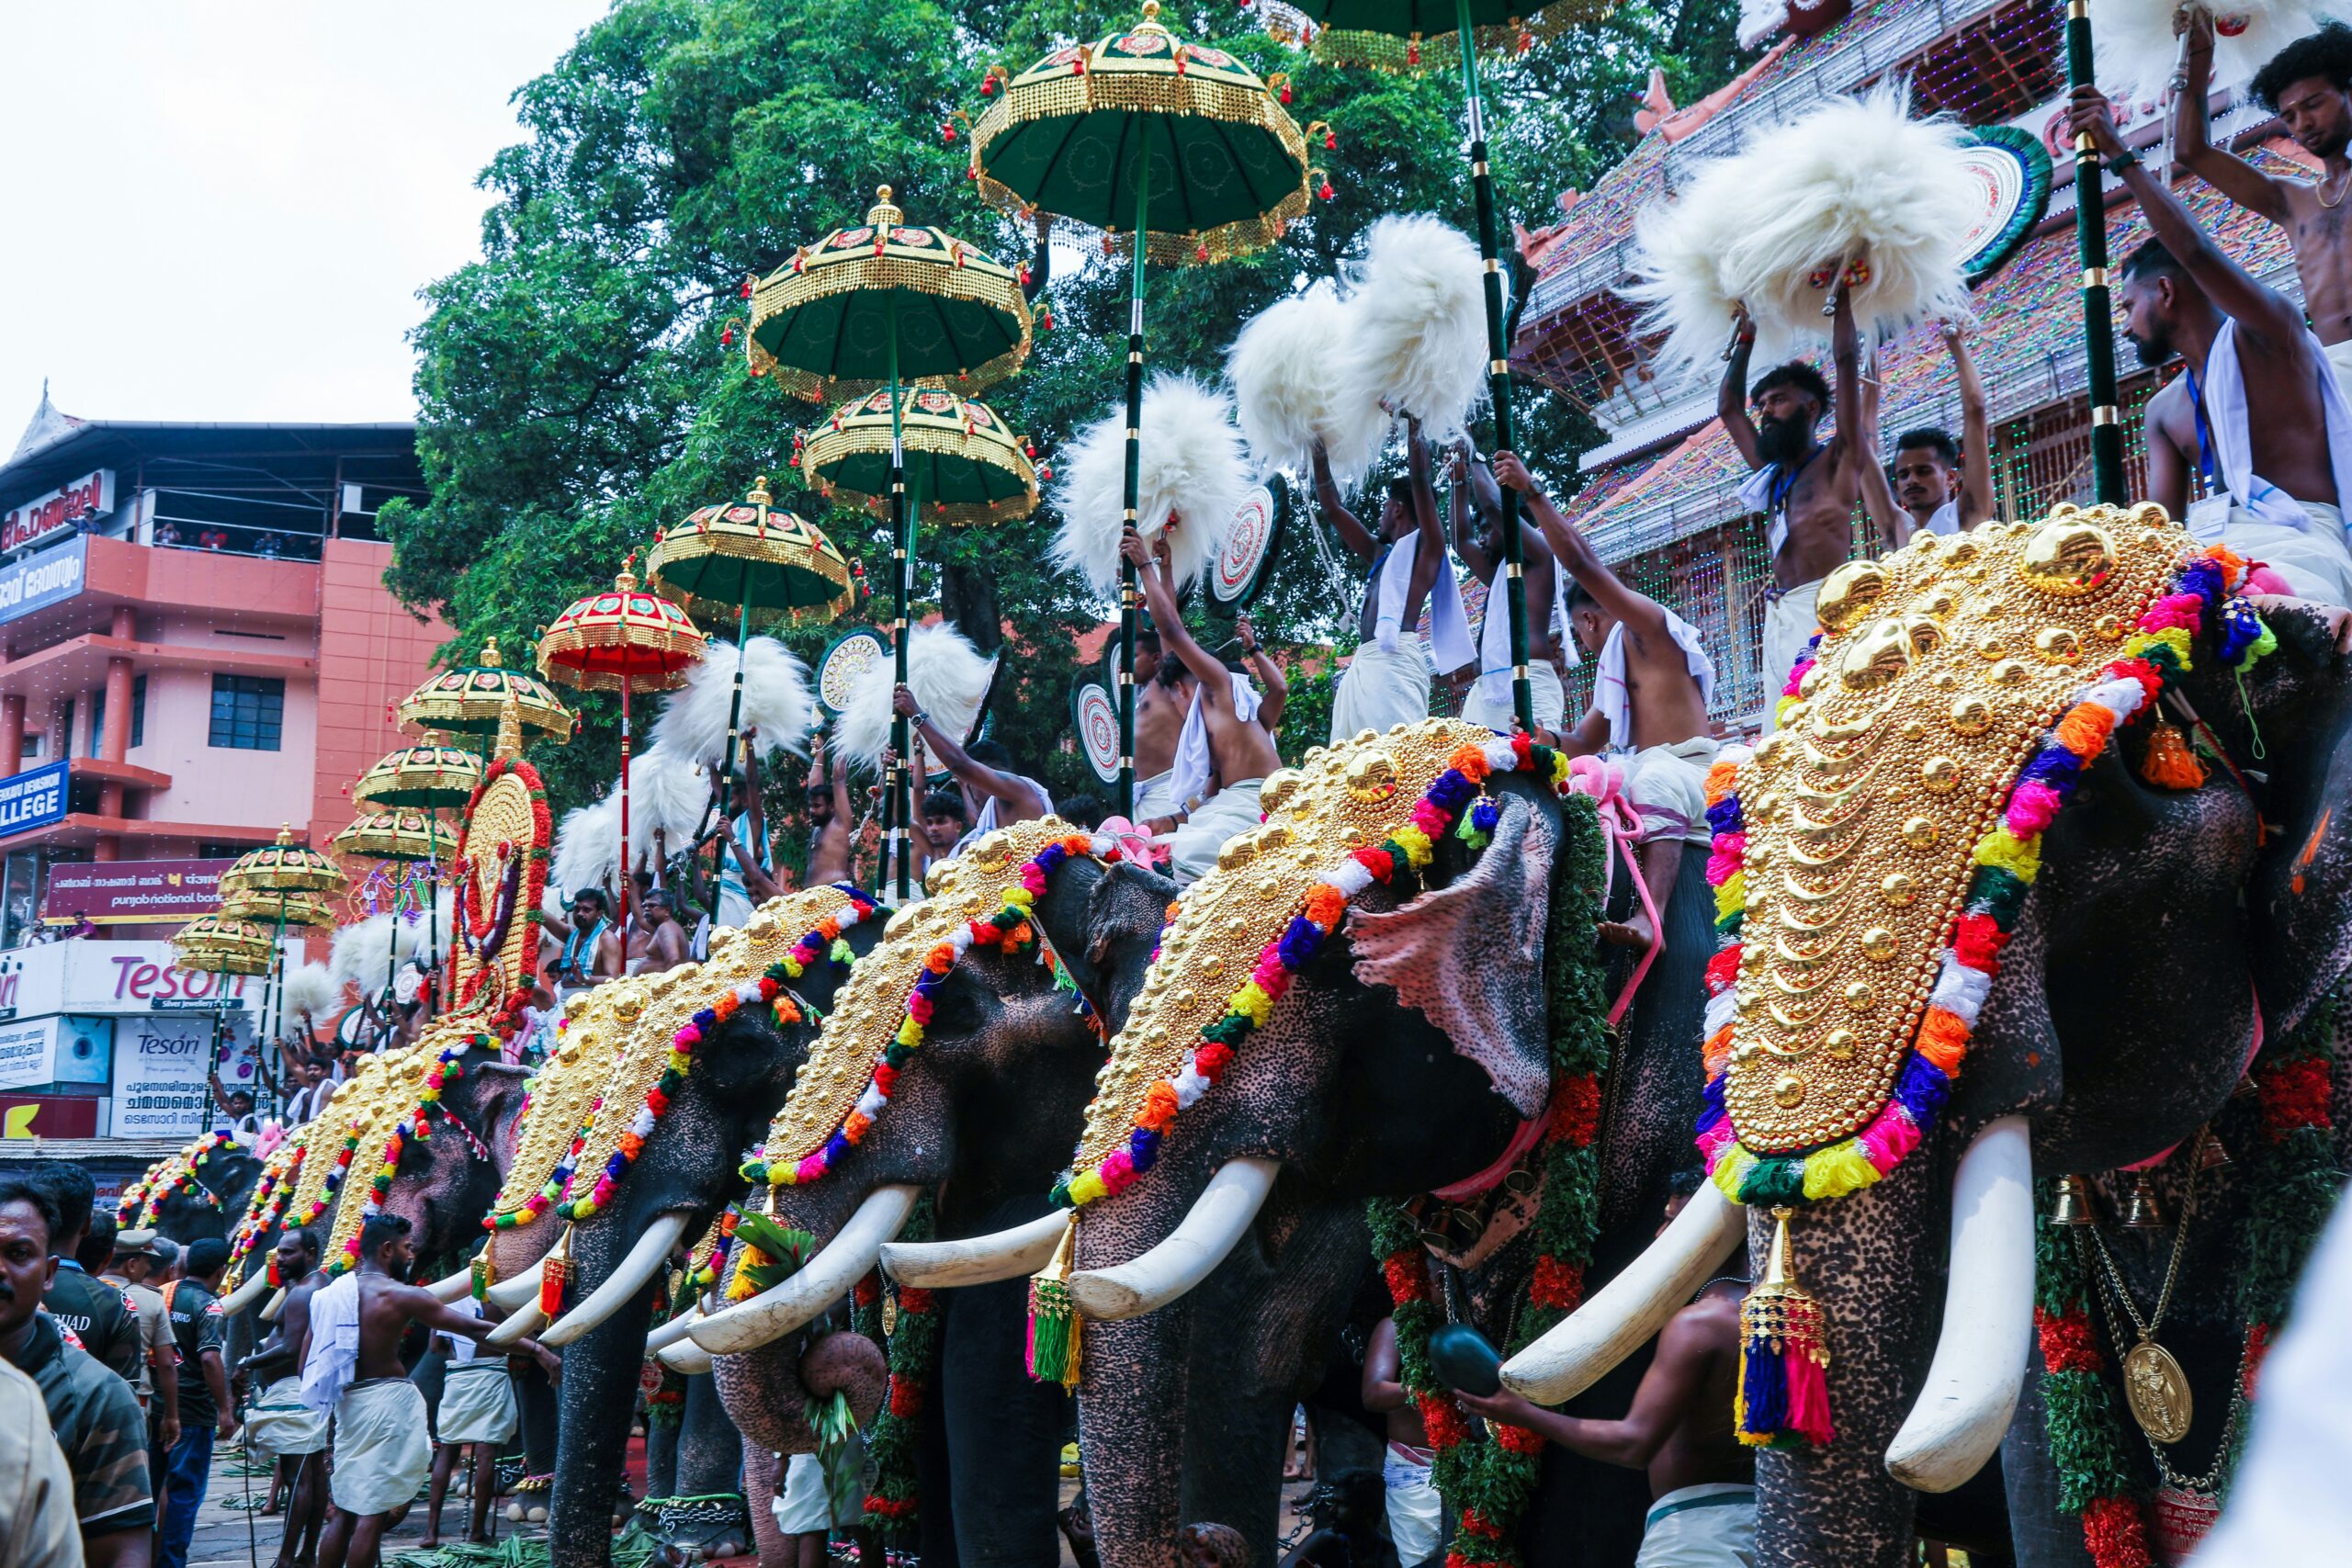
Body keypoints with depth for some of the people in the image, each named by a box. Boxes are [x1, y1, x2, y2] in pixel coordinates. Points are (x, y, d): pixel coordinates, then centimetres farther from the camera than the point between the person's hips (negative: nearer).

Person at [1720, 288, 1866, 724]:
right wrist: (1745, 336, 40)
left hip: (1823, 604, -7)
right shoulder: (1772, 471, 26)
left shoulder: (1837, 459, 8)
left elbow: (1847, 360, 4)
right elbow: (1727, 408, 37)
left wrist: (1840, 294, 13)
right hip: (1779, 615, 7)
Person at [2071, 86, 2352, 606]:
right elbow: (2160, 519, 15)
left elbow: (2196, 251, -9)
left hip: (2293, 540, -6)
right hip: (2209, 548, 6)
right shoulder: (2162, 411, 27)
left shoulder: (2265, 336, 8)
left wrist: (2120, 156, -2)